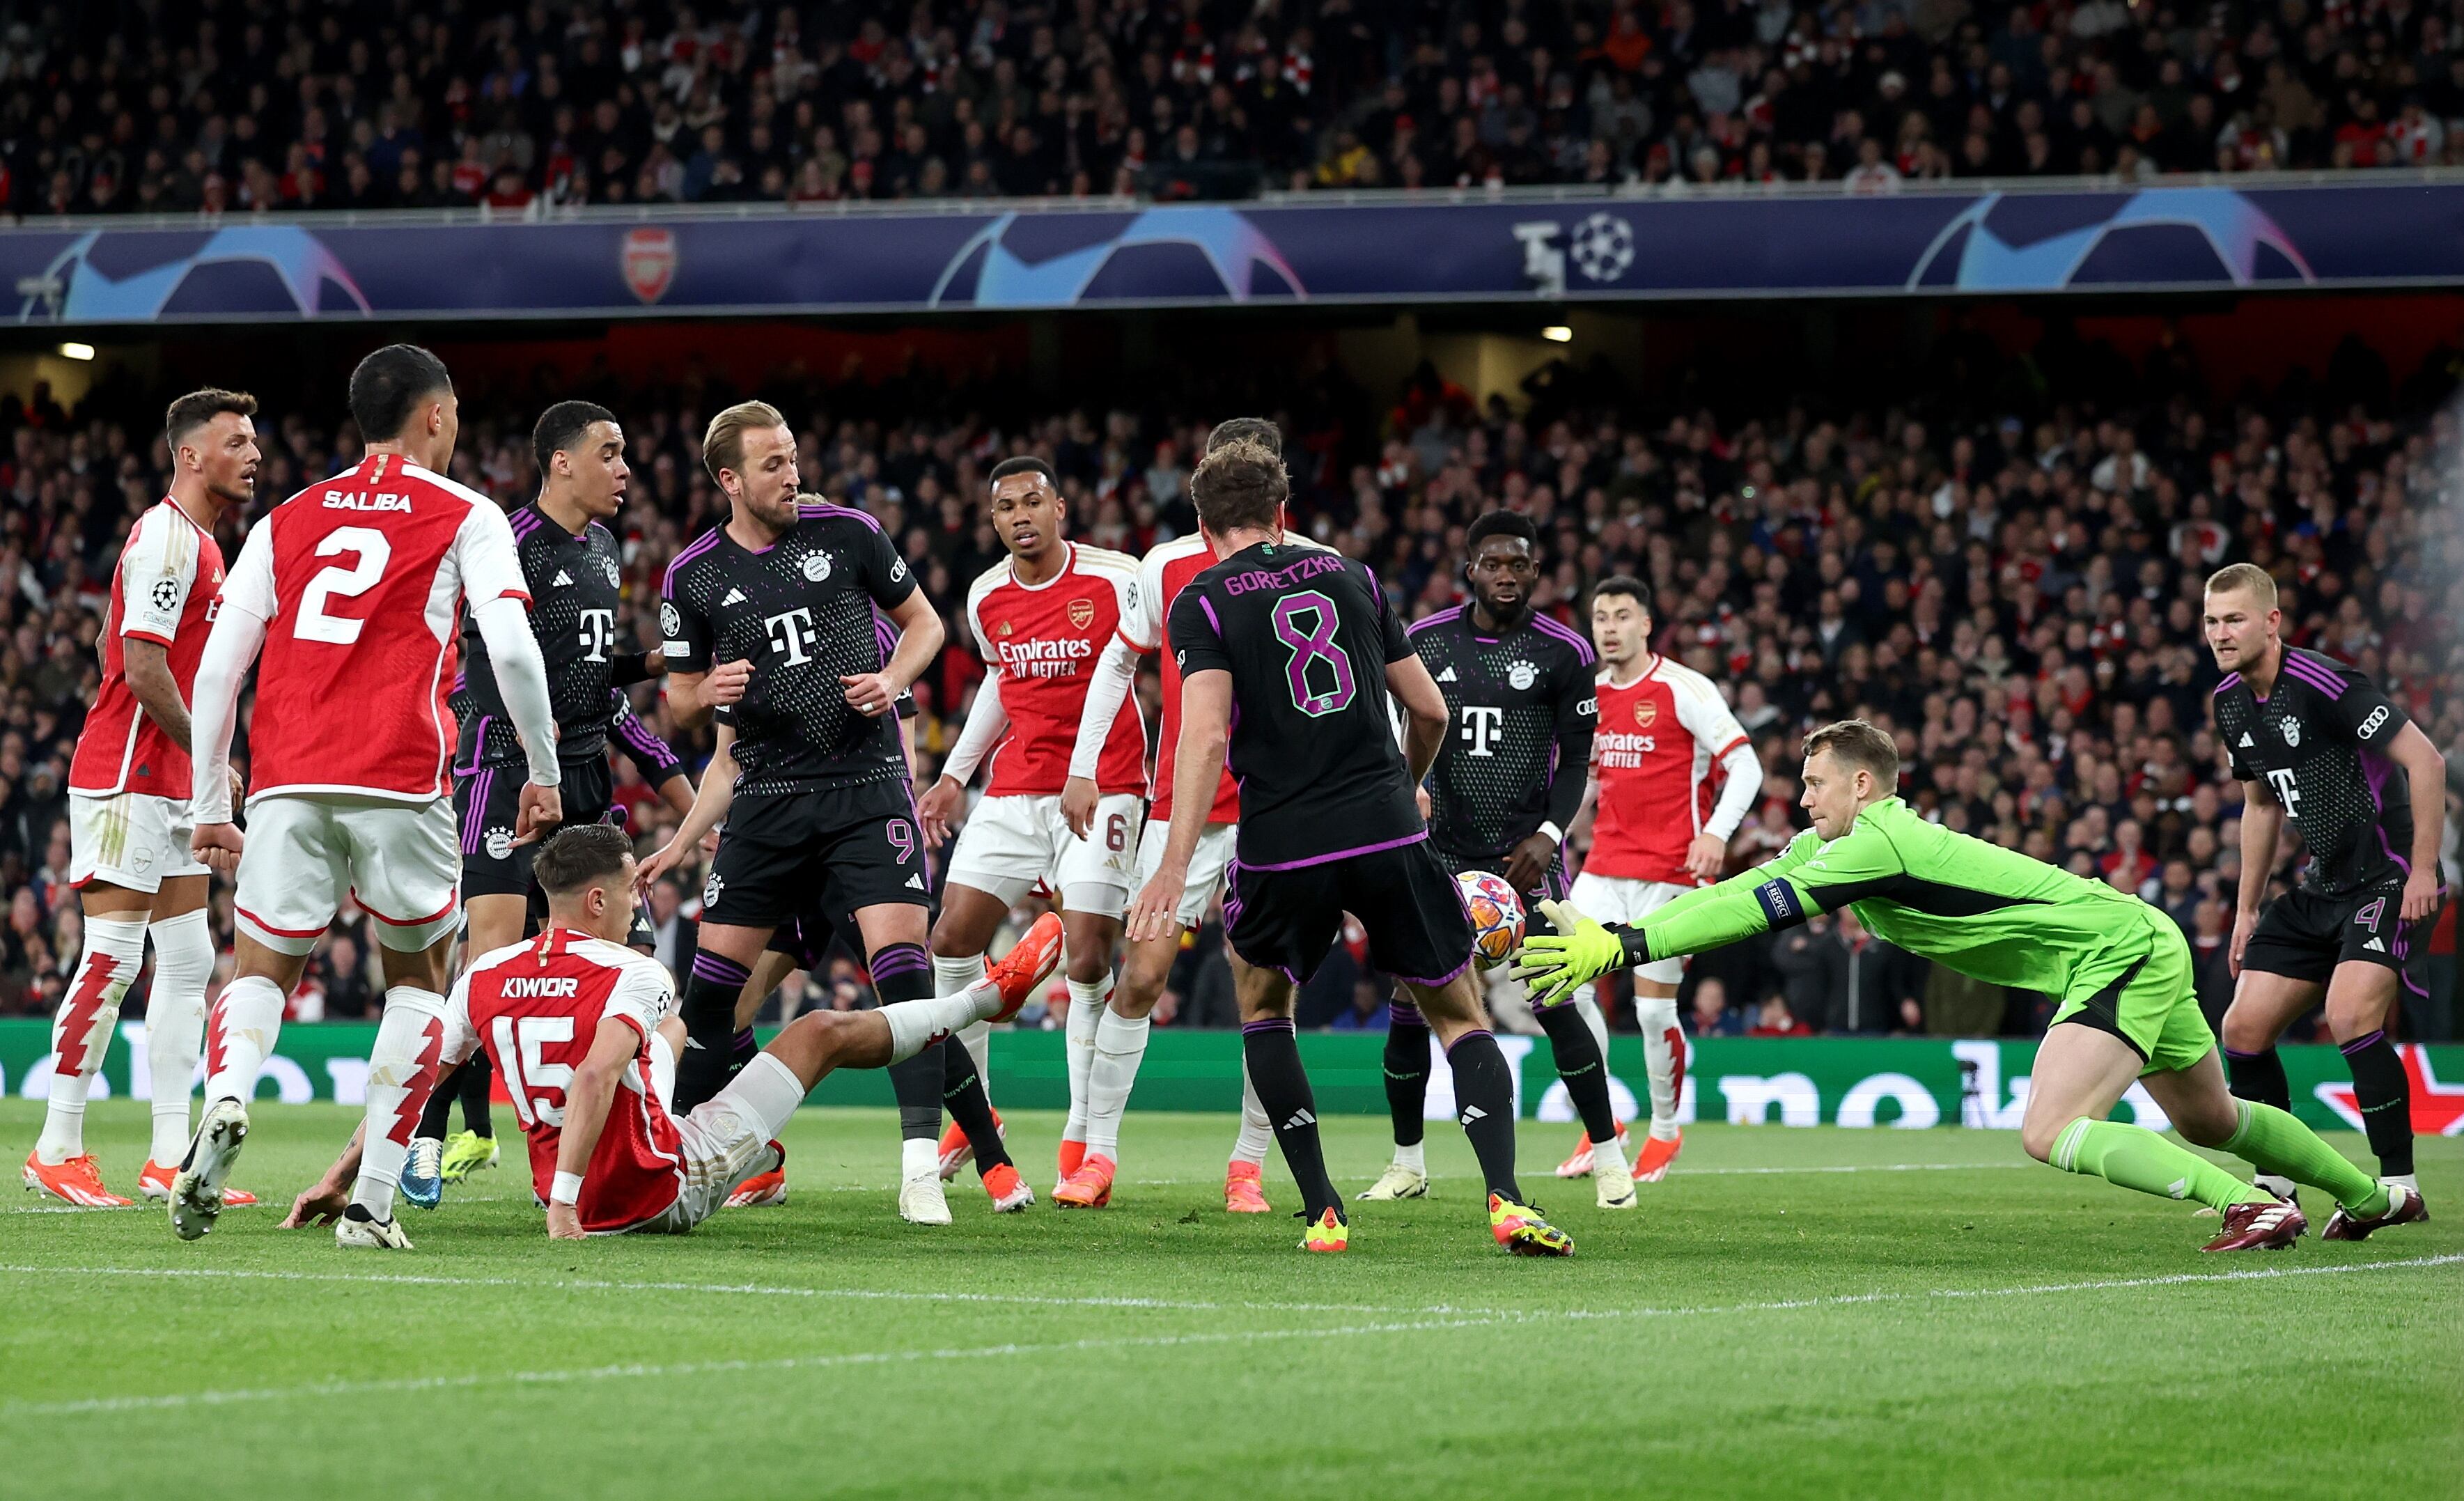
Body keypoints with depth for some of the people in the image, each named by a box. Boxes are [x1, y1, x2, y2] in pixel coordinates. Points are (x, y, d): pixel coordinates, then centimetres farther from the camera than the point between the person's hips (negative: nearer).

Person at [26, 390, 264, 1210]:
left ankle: (171, 1157, 9)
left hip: (169, 783, 10)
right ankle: (56, 1149, -6)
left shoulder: (201, 544, 18)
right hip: (125, 779, -10)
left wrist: (205, 768, 14)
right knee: (113, 958, -10)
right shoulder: (166, 536, -13)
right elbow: (143, 667, -20)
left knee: (189, 961, 8)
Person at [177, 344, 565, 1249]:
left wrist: (210, 806, 20)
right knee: (417, 978, 15)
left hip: (287, 783, 2)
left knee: (261, 971, 11)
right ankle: (372, 1203, 5)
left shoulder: (284, 522, 19)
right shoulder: (466, 518, 8)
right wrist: (544, 773, 6)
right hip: (401, 780, -2)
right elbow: (511, 649, -6)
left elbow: (216, 670, 14)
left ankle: (225, 1099, -24)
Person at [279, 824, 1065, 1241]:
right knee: (823, 1032, 11)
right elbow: (594, 1078, -34)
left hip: (584, 1199, 6)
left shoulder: (484, 979, -3)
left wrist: (337, 1179, 4)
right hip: (668, 1189, -6)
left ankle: (761, 1159, 54)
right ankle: (990, 997, 31)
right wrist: (564, 1204, -38)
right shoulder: (634, 977, -20)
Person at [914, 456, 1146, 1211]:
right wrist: (955, 773, 21)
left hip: (1102, 790, -5)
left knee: (1089, 959, -11)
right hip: (1014, 790, 5)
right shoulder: (986, 597, 5)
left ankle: (1087, 1147, -3)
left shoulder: (1118, 581, -11)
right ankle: (970, 1116, 18)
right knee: (953, 939, 1)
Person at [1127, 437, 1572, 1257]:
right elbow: (1430, 709, 17)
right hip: (1390, 833, 2)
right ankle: (1507, 1199, -9)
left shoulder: (1202, 604, 3)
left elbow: (1206, 737, -11)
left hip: (1283, 846, -2)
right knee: (1459, 1012, 13)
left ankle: (1321, 1210, 13)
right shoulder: (1349, 576, 14)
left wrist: (1175, 865, -14)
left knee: (1260, 999, 24)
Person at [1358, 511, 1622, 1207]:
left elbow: (1576, 758, 1)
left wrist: (1548, 834, -12)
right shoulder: (1426, 641, 5)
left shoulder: (1564, 653, -1)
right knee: (1409, 1007, -2)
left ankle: (1609, 1156, 2)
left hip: (1525, 852, -2)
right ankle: (1407, 1163, 13)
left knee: (1555, 1005, -11)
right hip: (1441, 848, 3)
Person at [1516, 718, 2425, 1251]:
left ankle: (2255, 1206, -21)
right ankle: (2373, 1196, 40)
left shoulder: (1875, 844, -21)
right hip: (2139, 946, 10)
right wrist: (1610, 934, -3)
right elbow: (1754, 887, 6)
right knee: (2211, 1121, 24)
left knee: (2049, 1132, -22)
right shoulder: (1847, 845, 6)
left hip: (2121, 953, -10)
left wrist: (1623, 947, -29)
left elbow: (1763, 910, -27)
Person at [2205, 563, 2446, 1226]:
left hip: (2390, 879, -9)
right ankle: (2276, 1191, 13)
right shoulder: (2232, 704, 6)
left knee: (2350, 1015, -26)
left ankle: (2400, 1185, -15)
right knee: (2244, 1028, 2)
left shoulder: (2323, 685, -20)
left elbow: (2426, 761, -19)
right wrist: (2248, 909, 21)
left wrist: (2423, 871, -21)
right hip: (2321, 887, 9)